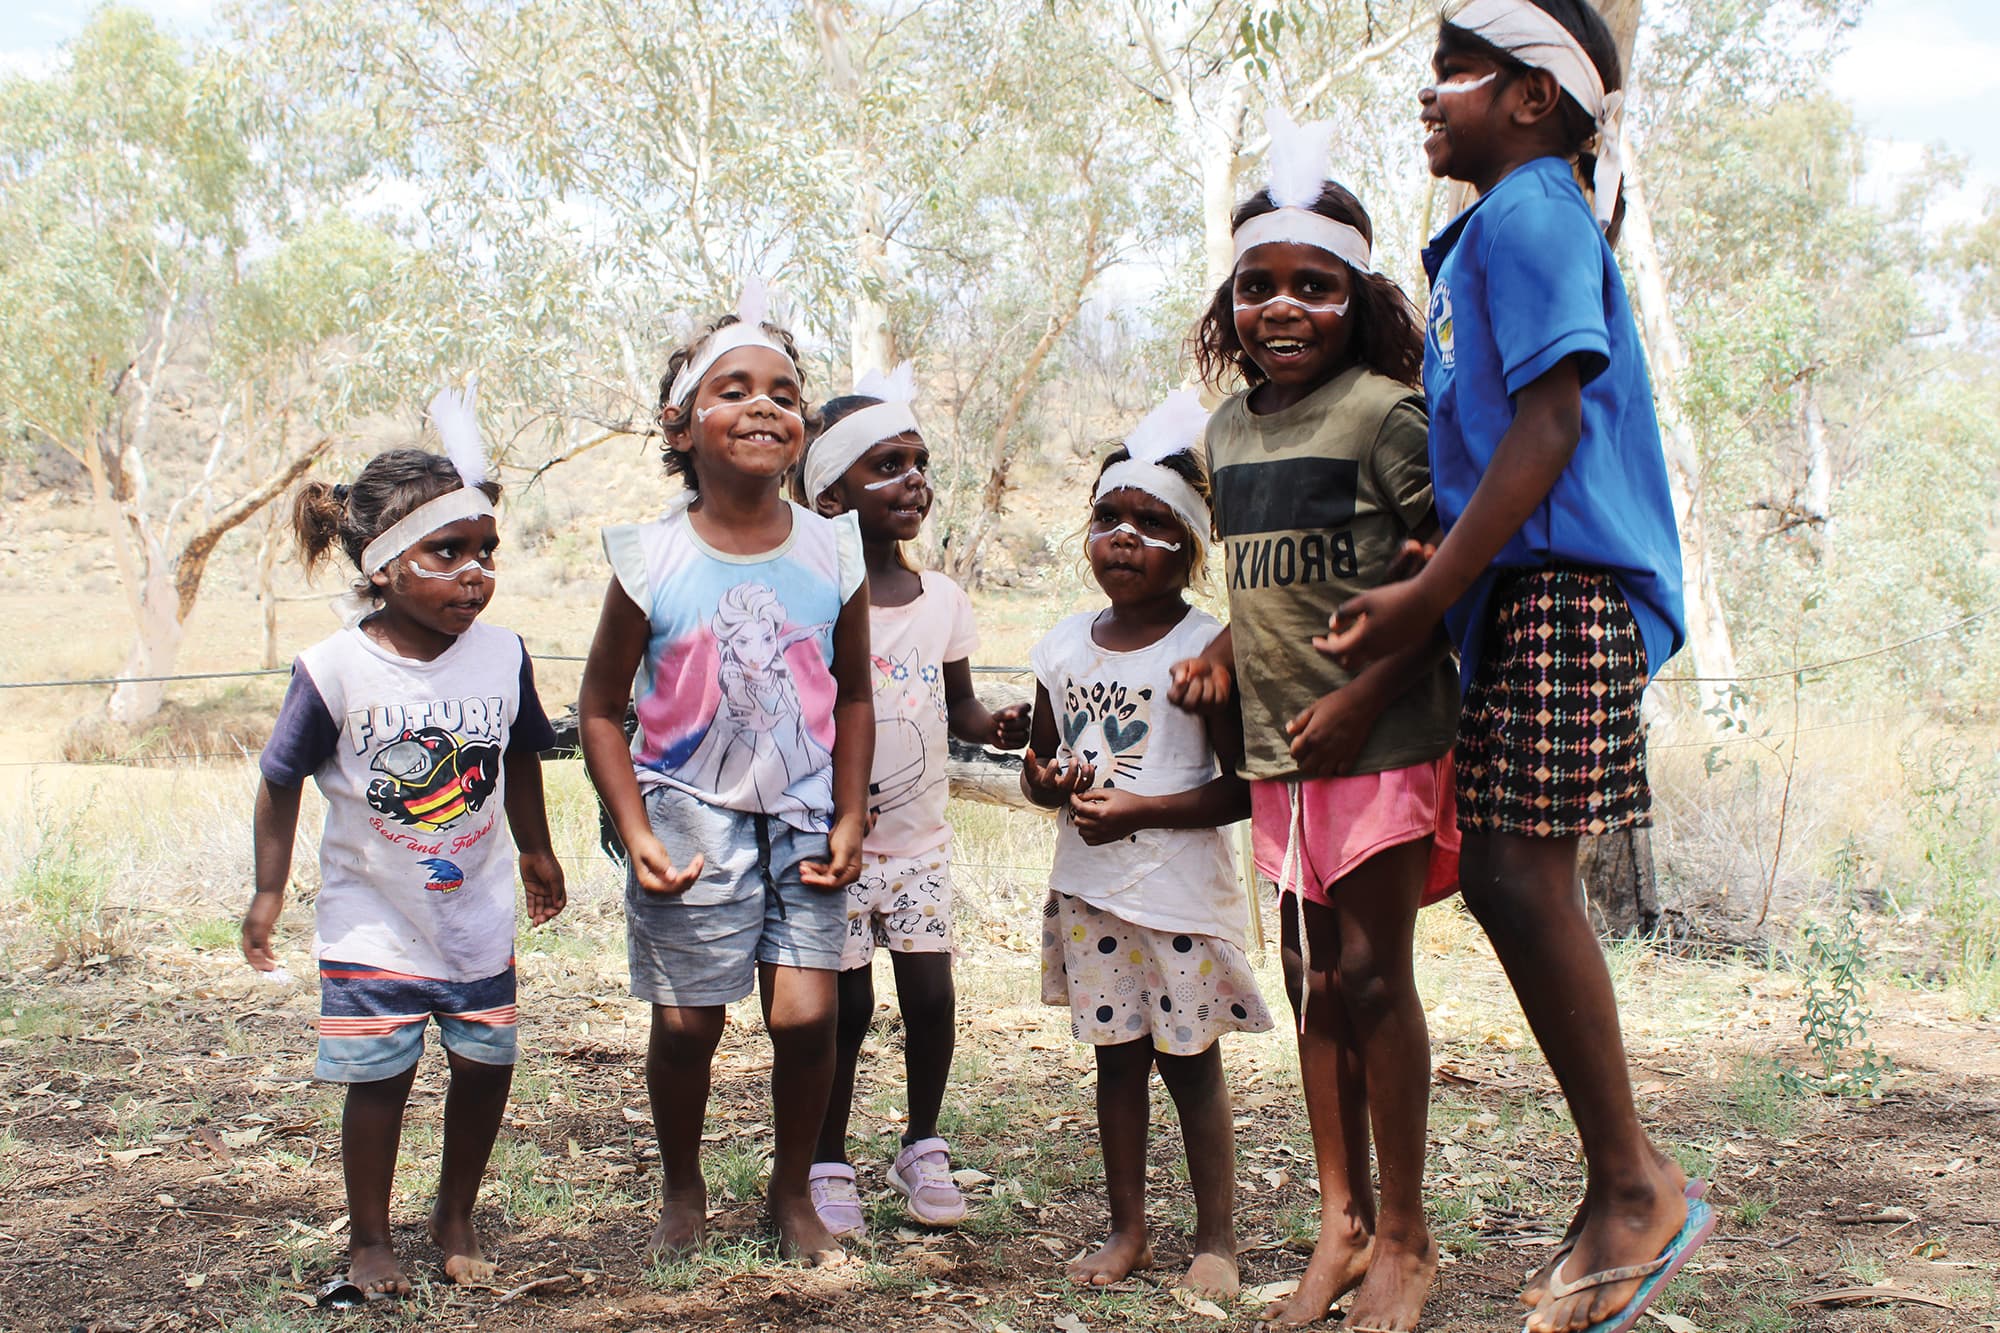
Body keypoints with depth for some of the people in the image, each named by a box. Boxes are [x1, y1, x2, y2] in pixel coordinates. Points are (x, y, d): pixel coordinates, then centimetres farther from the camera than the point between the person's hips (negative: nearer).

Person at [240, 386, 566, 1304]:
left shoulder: (502, 656, -9)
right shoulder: (334, 671, -18)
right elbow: (281, 782, -7)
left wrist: (535, 852, 19)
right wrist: (269, 892, -4)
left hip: (478, 910, 3)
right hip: (371, 915, -3)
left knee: (486, 1063, 8)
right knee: (379, 1076, 1)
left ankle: (456, 1216, 29)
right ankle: (369, 1240, 19)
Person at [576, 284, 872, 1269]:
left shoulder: (834, 553, -4)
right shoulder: (652, 561, -10)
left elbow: (853, 695, 8)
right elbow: (600, 705, -3)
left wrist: (850, 819, 2)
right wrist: (635, 835, -10)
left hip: (803, 818, 1)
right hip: (690, 817, -1)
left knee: (805, 1013, -5)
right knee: (685, 1022, 5)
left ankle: (793, 1192, 20)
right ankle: (682, 1191, 31)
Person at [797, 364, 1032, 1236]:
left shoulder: (942, 600, 5)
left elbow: (957, 705, 11)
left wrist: (996, 726, -11)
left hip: (920, 837, 4)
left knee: (931, 994, 4)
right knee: (846, 1002, 1)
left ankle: (923, 1150, 25)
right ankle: (829, 1164, 19)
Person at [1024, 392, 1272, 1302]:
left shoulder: (1204, 647, -10)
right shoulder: (1064, 647, 7)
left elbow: (1246, 787, -13)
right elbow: (1042, 761, 17)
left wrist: (1142, 809, -20)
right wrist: (1050, 784, -6)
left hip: (1179, 893, -5)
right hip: (1086, 891, 5)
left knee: (1189, 1063, 3)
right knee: (1115, 1056, 12)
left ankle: (1216, 1239, 16)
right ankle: (1128, 1229, 23)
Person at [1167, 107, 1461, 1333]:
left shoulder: (1382, 413, -10)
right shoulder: (1230, 426, 11)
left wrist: (1363, 697, -18)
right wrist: (1224, 655, 5)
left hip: (1383, 737, -6)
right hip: (1277, 742, 7)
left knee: (1373, 973, -3)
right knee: (1313, 978, 11)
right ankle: (1341, 1222, 22)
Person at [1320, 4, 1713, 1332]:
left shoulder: (1525, 213, -7)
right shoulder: (1500, 228, 23)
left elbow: (1550, 423, -17)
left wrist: (1428, 593, -19)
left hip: (1563, 586, -10)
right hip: (1522, 595, 10)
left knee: (1522, 877, -11)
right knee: (1501, 877, 9)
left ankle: (1636, 1186, 0)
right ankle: (1622, 1184, 17)